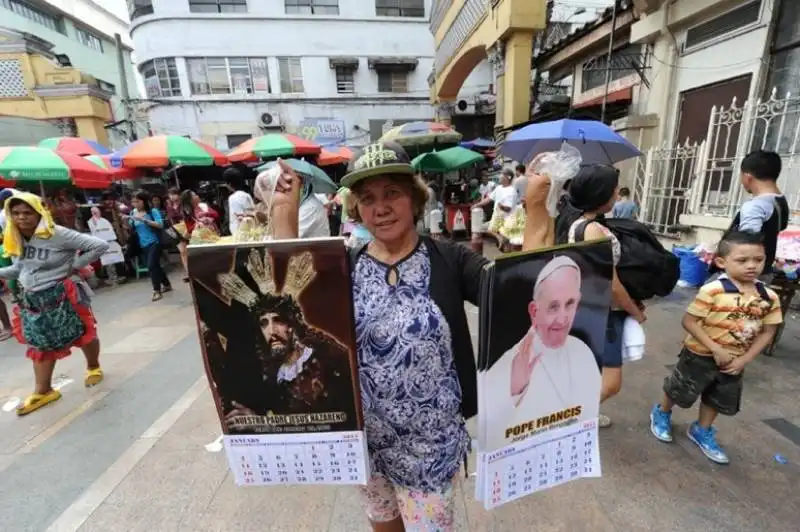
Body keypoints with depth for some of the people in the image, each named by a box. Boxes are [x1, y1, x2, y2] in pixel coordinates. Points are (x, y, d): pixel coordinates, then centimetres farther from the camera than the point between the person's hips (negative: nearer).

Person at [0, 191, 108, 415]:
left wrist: (74, 266, -16)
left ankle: (93, 367, 36)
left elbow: (100, 245, -23)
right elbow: (19, 269, 13)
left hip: (61, 295, -6)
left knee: (82, 334, 9)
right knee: (40, 344, 13)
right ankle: (43, 391, 26)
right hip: (32, 299, 7)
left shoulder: (58, 234, -19)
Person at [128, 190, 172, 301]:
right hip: (143, 245, 6)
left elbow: (160, 225, -19)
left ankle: (157, 290, -2)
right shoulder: (133, 213, 4)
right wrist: (126, 222, -12)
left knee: (151, 266, -12)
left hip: (154, 242, -6)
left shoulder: (153, 211, -9)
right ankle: (166, 285, 29)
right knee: (154, 266, 14)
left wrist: (144, 220, -24)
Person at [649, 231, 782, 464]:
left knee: (718, 400, 22)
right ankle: (662, 413, 41)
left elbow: (767, 332, 1)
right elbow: (689, 321, -22)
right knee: (680, 392, 12)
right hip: (700, 356, -5)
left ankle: (701, 431, 45)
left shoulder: (770, 297, -7)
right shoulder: (712, 290, -25)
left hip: (734, 362, 6)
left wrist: (744, 360, -7)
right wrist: (716, 349, -23)